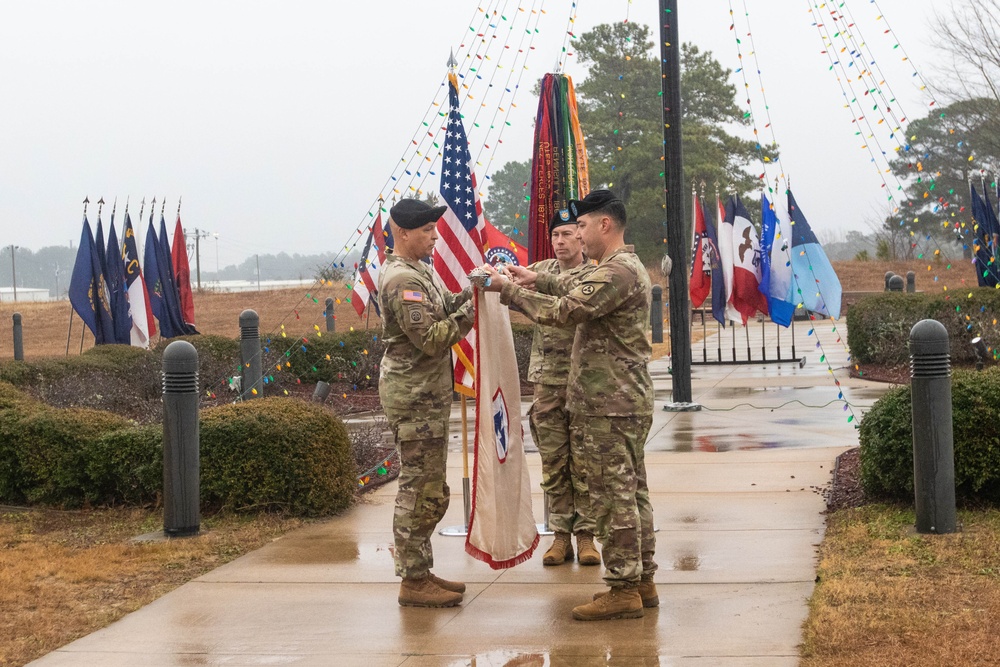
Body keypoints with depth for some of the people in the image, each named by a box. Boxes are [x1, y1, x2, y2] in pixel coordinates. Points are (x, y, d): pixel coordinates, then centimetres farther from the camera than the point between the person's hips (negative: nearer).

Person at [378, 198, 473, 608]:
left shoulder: (418, 271, 15)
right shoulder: (401, 280, -18)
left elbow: (447, 305, 16)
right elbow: (431, 339, -23)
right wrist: (472, 310, -21)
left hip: (428, 394, 11)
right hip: (413, 396, -11)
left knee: (430, 489, 15)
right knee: (419, 488, -6)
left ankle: (420, 572, 24)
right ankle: (413, 582, 1)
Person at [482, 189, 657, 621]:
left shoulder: (617, 272, -18)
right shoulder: (626, 268, 17)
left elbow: (563, 310, -23)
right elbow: (580, 288, 33)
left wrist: (508, 289, -15)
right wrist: (538, 280, 23)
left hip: (609, 406, -11)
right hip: (627, 402, 11)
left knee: (612, 495, -6)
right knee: (630, 492, 14)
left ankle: (623, 589, -2)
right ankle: (641, 581, 21)